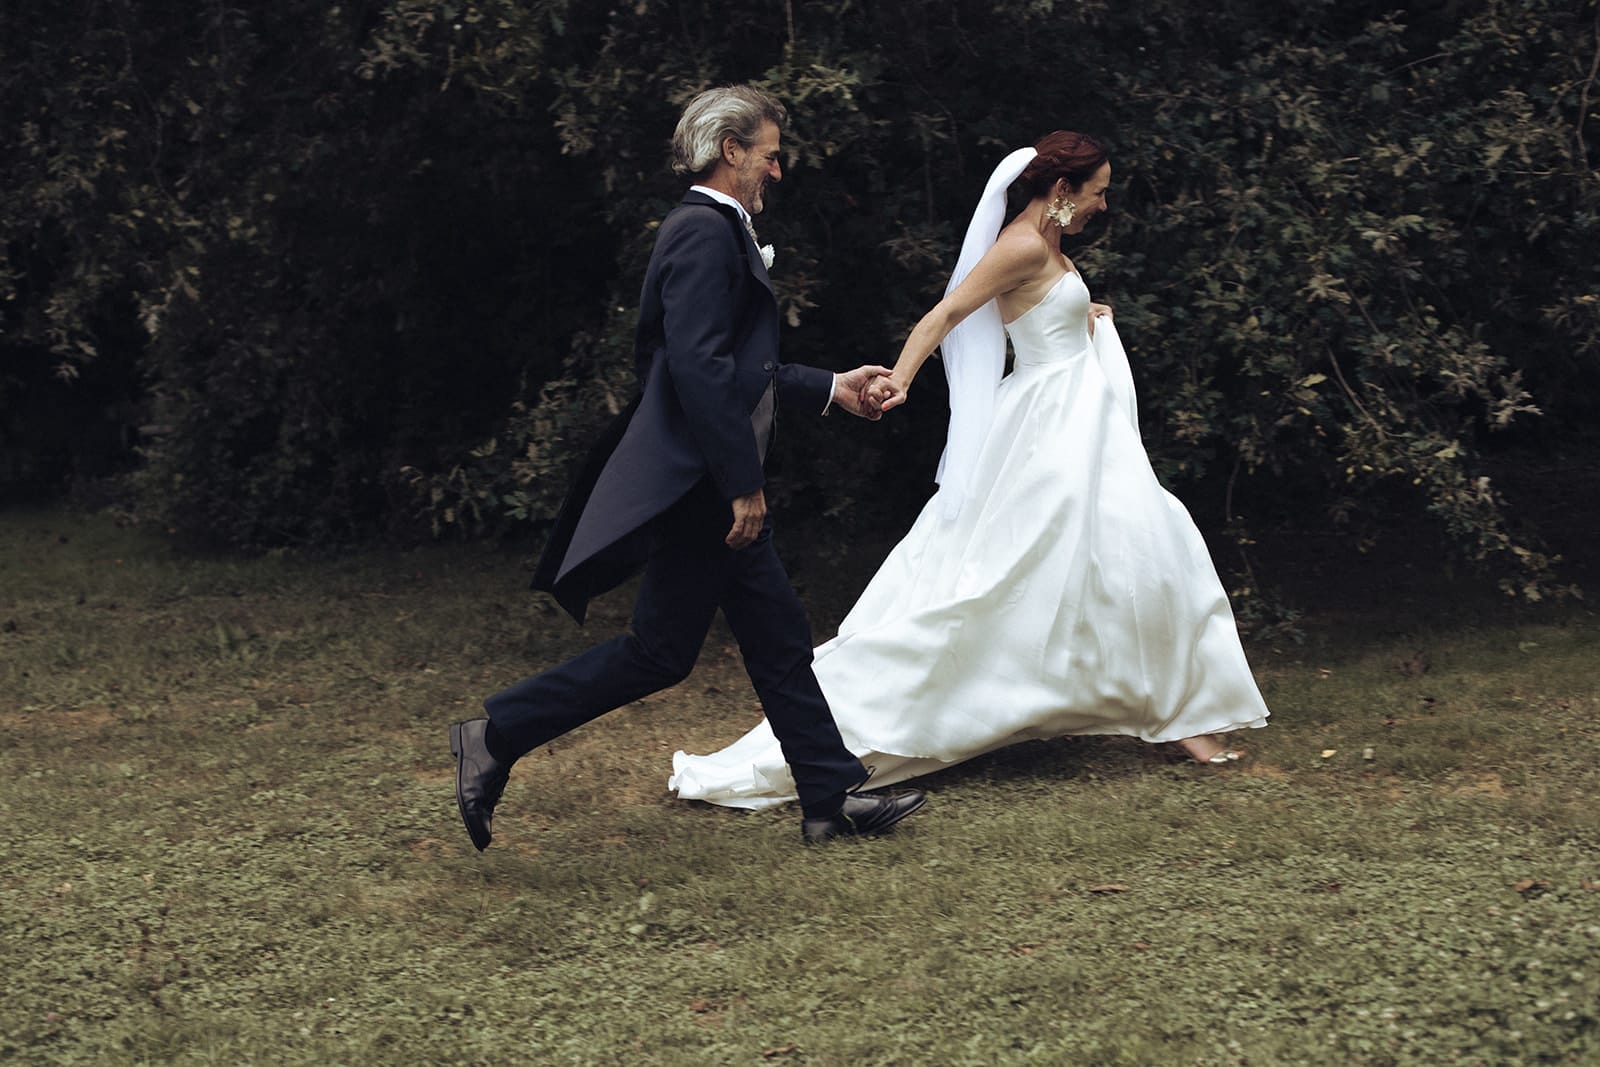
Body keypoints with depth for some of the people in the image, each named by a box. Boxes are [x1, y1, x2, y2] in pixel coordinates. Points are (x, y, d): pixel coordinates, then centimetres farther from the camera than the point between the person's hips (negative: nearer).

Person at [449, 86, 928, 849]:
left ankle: (833, 798, 18)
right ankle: (496, 739, 5)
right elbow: (698, 367, -24)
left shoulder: (716, 233, 17)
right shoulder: (704, 233, -15)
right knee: (659, 652, -3)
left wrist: (830, 389, 26)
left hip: (713, 490, 10)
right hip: (693, 486, -10)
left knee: (779, 641, 12)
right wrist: (742, 484, -23)